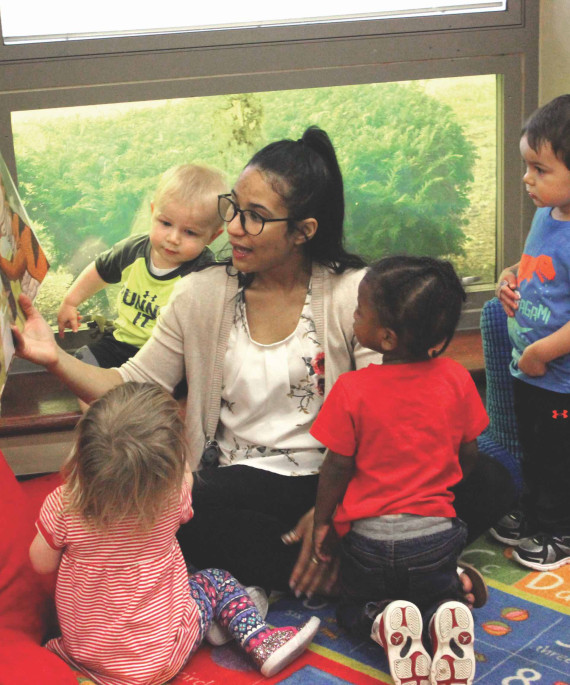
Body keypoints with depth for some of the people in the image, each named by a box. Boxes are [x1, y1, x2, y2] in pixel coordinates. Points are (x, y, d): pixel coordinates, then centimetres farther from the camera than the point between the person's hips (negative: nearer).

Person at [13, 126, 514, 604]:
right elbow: (134, 389, 4)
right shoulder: (201, 296, 3)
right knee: (173, 512, -36)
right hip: (246, 483, 1)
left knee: (489, 484, -23)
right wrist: (55, 358, -12)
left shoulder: (353, 292, -4)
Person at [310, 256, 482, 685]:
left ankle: (386, 624, -11)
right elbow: (469, 455, 2)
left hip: (370, 536, -2)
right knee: (442, 597, 27)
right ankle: (448, 620, -10)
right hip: (436, 533, 2)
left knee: (356, 607, 24)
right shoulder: (456, 379, -8)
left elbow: (338, 465, -10)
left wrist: (322, 521, 6)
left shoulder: (352, 390, -18)